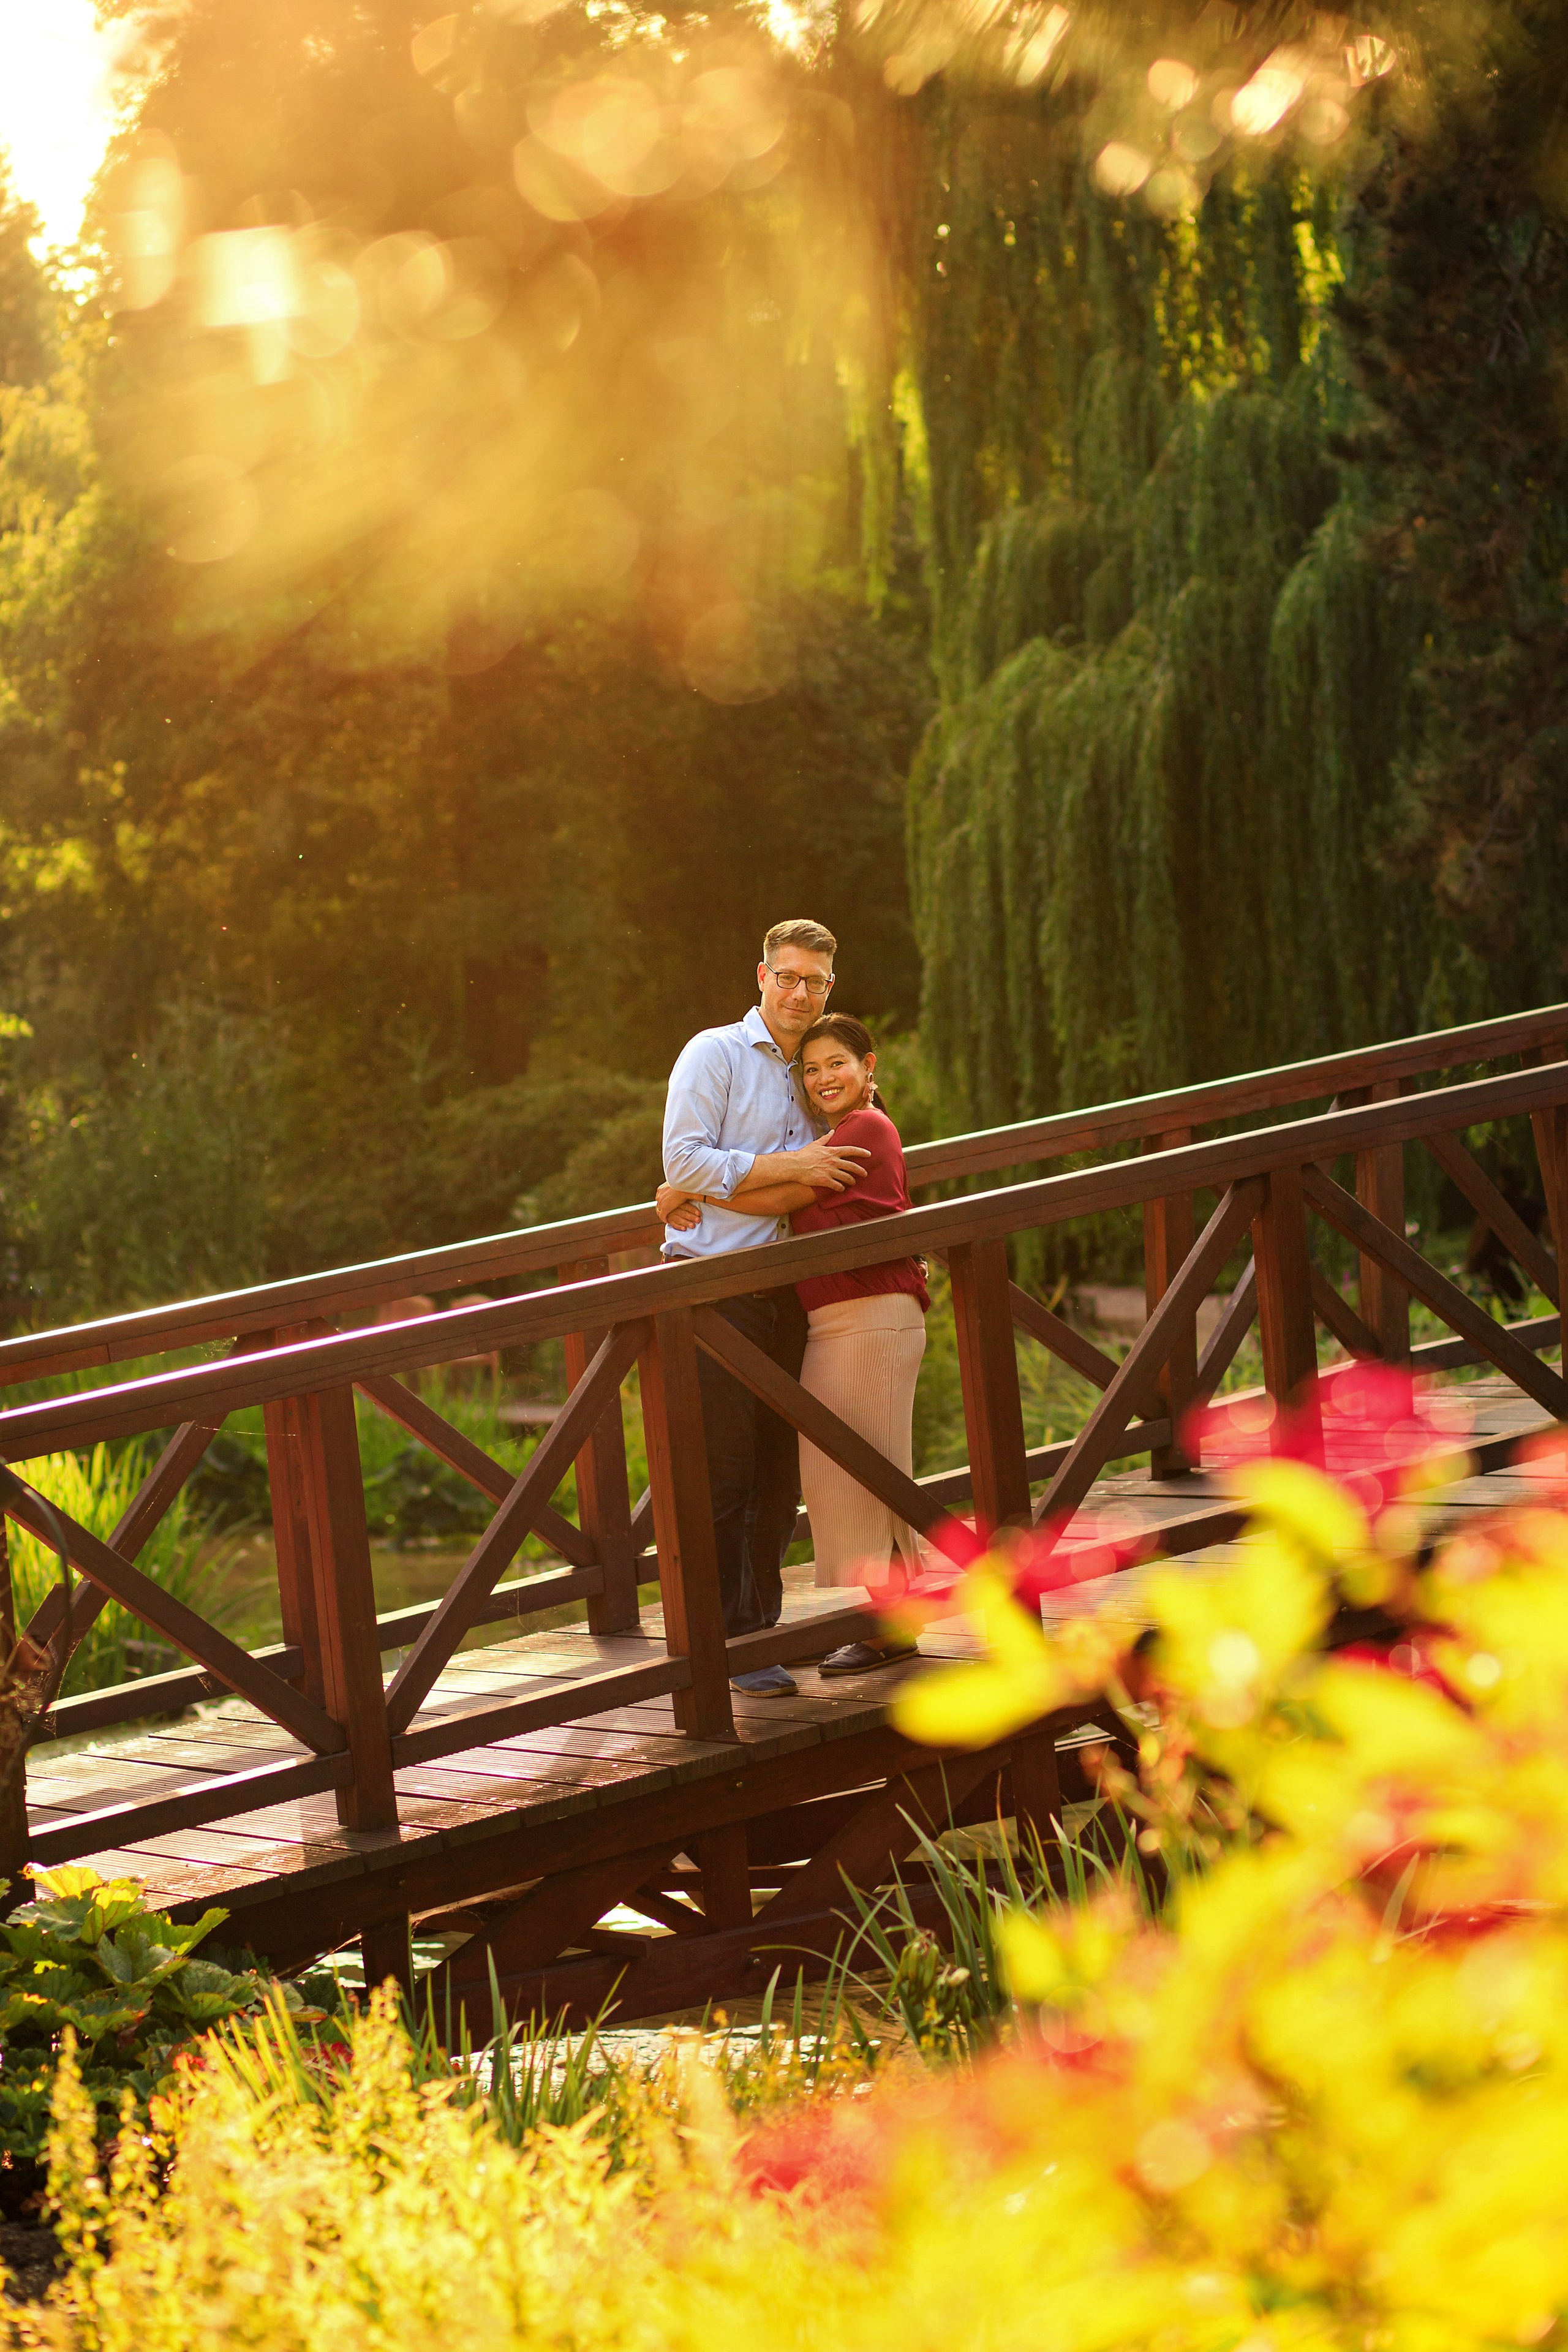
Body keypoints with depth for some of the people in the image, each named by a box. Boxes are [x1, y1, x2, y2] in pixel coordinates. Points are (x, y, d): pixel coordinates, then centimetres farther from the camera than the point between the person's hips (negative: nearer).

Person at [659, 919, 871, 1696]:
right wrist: (792, 1168, -17)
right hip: (713, 1288, -7)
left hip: (787, 1293, 7)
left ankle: (759, 1628, 16)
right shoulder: (715, 1054, -3)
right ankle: (722, 1641, -2)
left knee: (778, 1473, 8)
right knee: (721, 1475, -6)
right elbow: (684, 1163, -14)